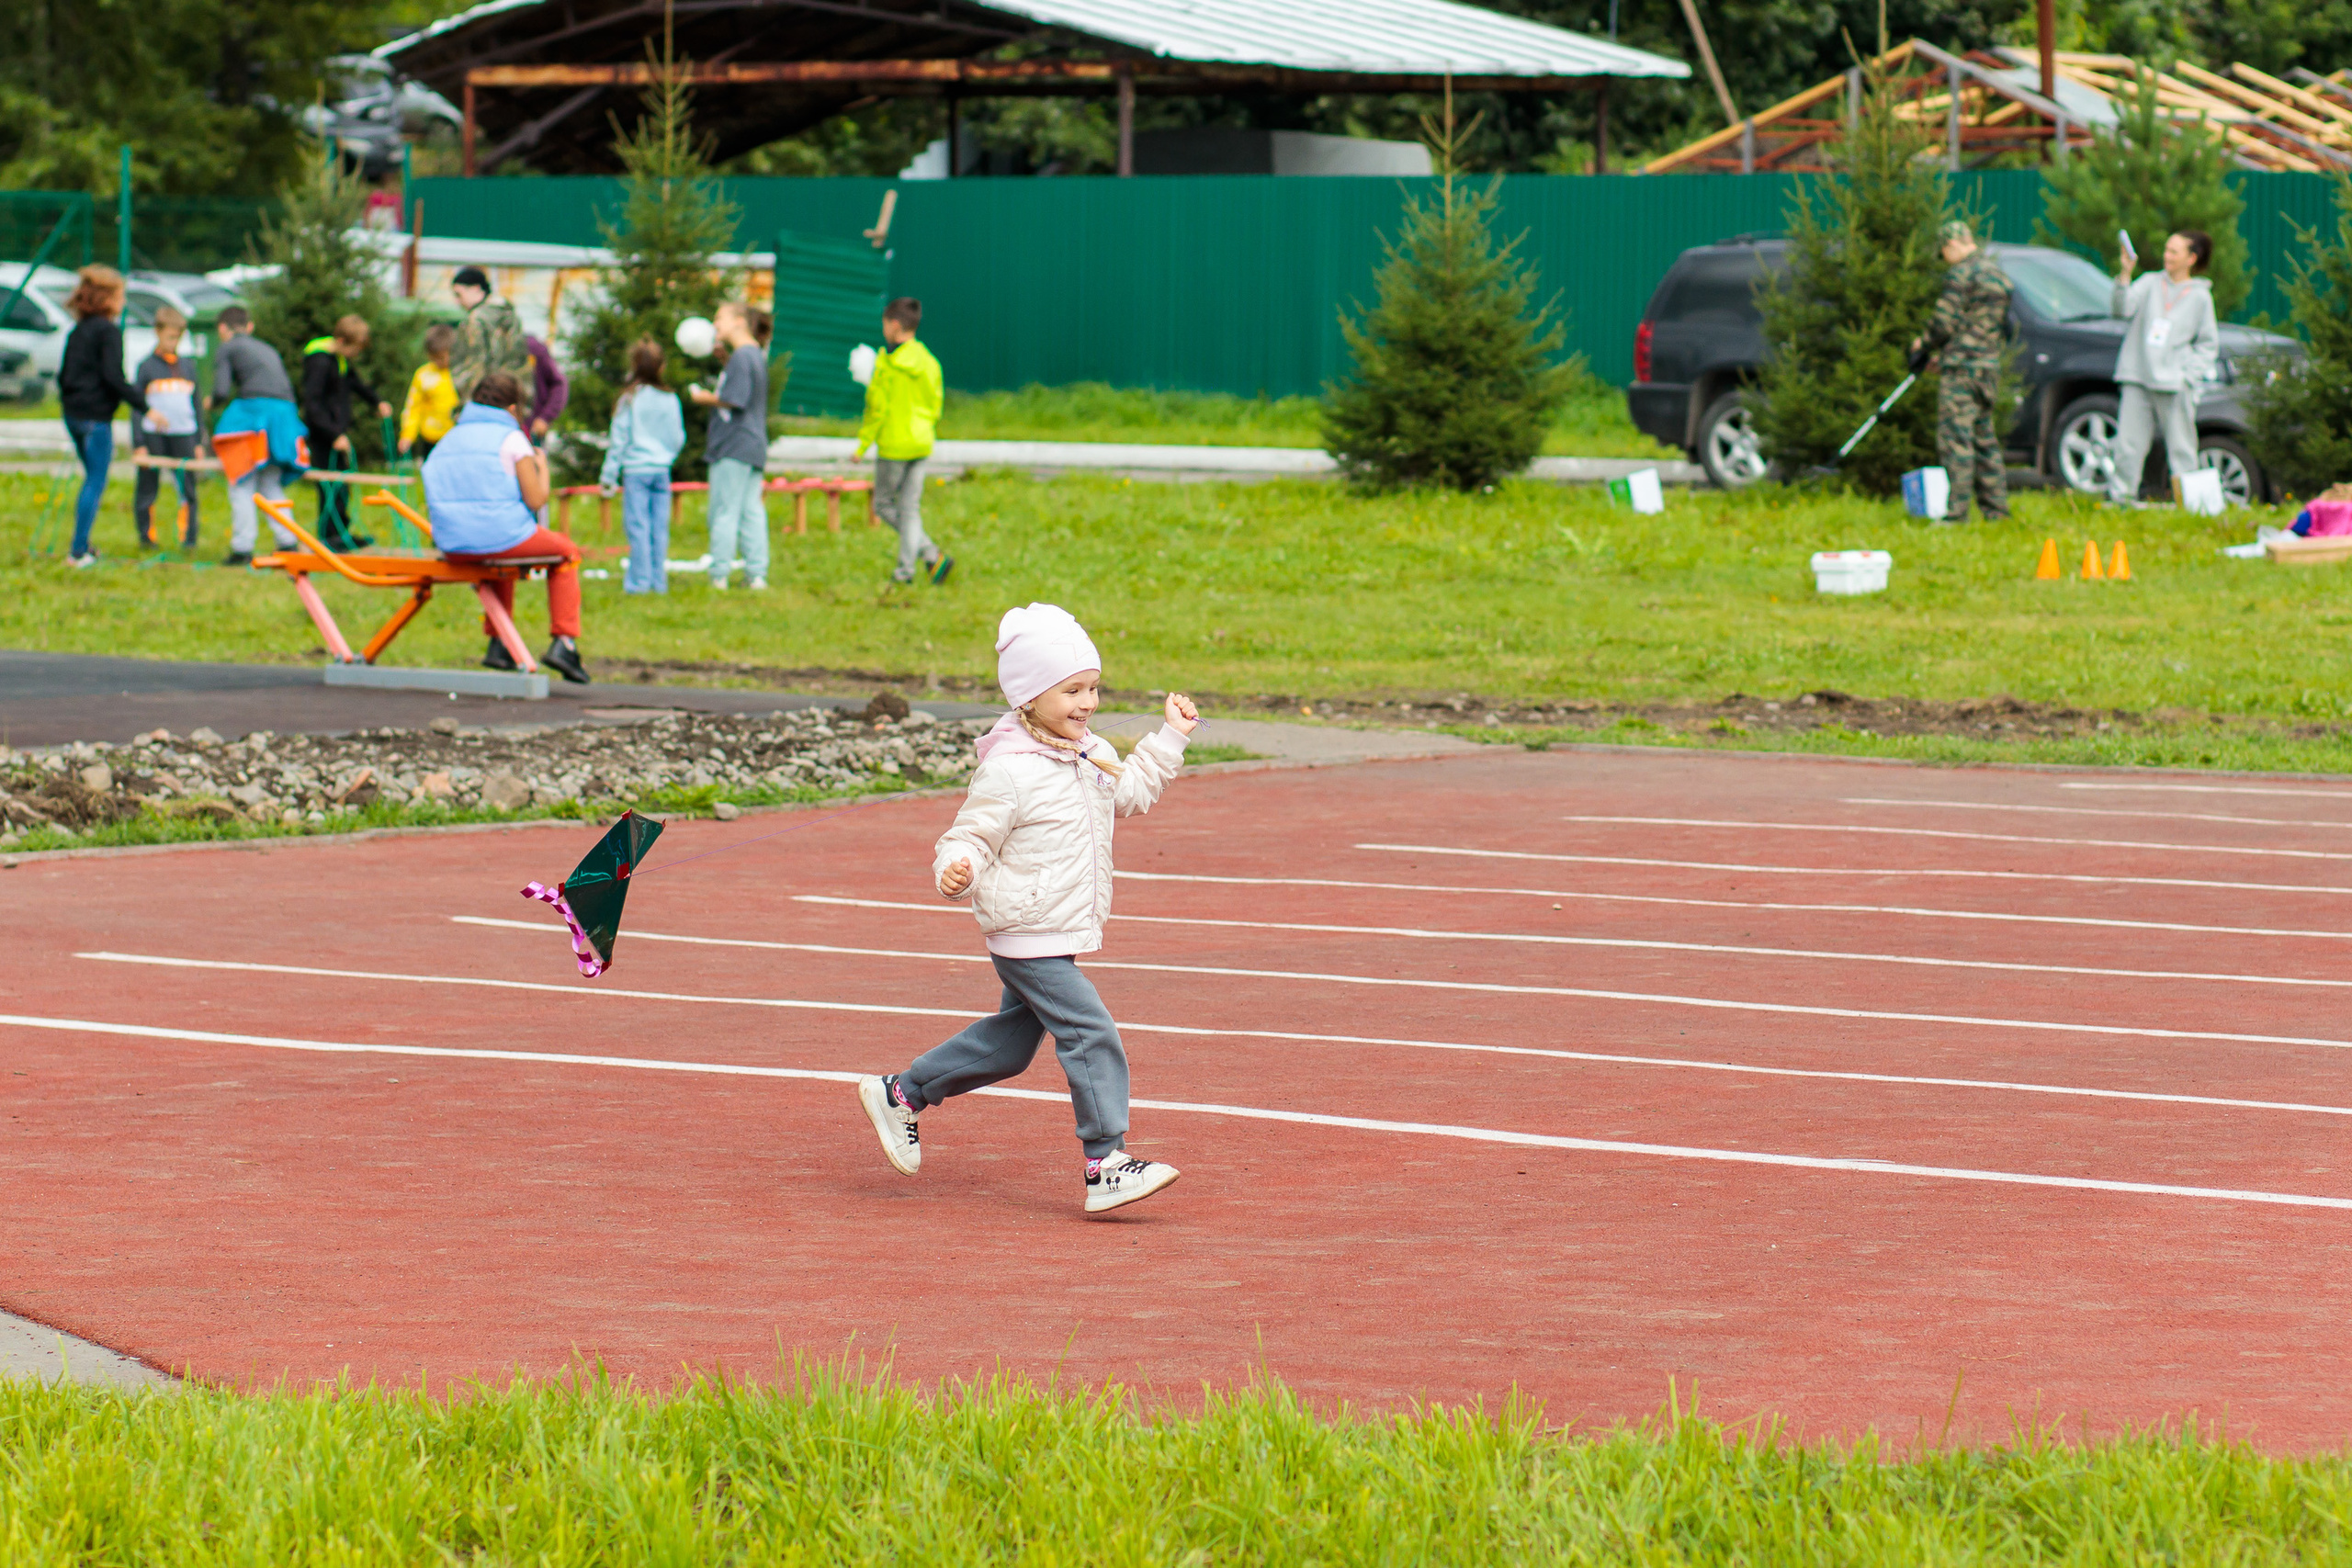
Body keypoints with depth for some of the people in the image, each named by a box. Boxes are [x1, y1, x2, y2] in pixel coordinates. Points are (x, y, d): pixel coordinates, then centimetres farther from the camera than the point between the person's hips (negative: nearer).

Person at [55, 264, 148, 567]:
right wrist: (145, 407, -17)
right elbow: (113, 377, -20)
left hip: (73, 414, 8)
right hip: (95, 417, -8)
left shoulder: (78, 331, 12)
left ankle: (82, 546, 23)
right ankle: (79, 551, -4)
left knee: (92, 480, 20)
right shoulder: (108, 331, -12)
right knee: (96, 483, -2)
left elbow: (63, 375, 16)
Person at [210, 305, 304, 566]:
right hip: (286, 413, 6)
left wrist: (213, 401, 17)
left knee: (242, 483, 1)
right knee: (271, 483, 16)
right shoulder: (268, 350, 27)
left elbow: (221, 391, -4)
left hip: (254, 408, -6)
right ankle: (288, 541, 5)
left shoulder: (225, 350, 8)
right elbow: (288, 389, 23)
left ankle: (242, 547, -3)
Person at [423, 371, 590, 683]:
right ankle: (563, 641, 11)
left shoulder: (448, 440, 16)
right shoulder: (512, 439, -2)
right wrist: (542, 466, 15)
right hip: (502, 536, -6)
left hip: (452, 547, 6)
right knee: (566, 552, 21)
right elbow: (536, 499, -4)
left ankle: (498, 644, 37)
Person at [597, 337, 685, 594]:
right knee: (660, 528, 6)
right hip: (662, 471, 3)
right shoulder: (670, 400, 2)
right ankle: (659, 580, 8)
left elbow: (618, 440, -4)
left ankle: (639, 580, -3)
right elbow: (678, 440, 8)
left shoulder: (629, 399, -7)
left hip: (635, 469, -3)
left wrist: (609, 475, 3)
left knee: (638, 527, -2)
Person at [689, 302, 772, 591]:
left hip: (734, 448, -9)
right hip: (754, 448, 9)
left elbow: (734, 400, -20)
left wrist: (706, 398, -3)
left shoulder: (741, 357, -13)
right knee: (752, 513, 7)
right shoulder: (755, 356, 16)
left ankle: (719, 575, -3)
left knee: (724, 513, -5)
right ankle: (757, 575, 5)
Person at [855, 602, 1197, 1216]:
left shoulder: (1091, 755, 7)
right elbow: (969, 838, -16)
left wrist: (1170, 738, 20)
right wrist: (955, 871, -38)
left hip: (1059, 937, 9)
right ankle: (1105, 1166, -13)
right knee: (1091, 1035, -15)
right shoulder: (1009, 773, -20)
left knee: (1011, 1040, 19)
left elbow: (1131, 793, 25)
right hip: (1028, 936, -9)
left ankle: (900, 1094, 34)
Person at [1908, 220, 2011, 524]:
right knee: (1985, 439, 14)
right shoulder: (1998, 273, 15)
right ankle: (1997, 508, 15)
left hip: (1961, 367, -9)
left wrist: (1924, 343, 6)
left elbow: (1945, 324, -15)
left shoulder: (1962, 274, -12)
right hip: (1990, 367, 9)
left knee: (1955, 439, -8)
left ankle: (1957, 512, -12)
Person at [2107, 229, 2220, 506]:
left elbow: (2208, 345, 9)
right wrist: (2125, 274, -17)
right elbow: (2121, 308, -4)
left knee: (2181, 448, -2)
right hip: (2137, 379, 2)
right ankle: (2120, 496, 3)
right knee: (2128, 444, -2)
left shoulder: (2200, 296, 7)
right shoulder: (2150, 285, 11)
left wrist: (2188, 374, -5)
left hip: (2175, 385, -2)